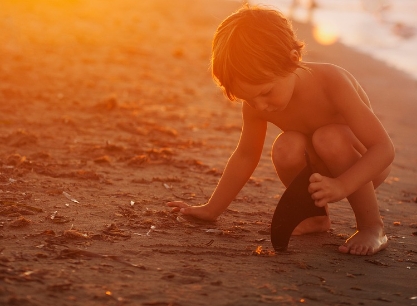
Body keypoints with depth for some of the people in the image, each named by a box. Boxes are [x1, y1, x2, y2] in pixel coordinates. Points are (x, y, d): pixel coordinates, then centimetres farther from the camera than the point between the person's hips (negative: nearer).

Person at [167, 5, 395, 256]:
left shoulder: (331, 82, -32)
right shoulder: (255, 102, -18)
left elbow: (384, 148, -33)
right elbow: (245, 156, -1)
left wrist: (341, 185, -48)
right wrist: (212, 209, 3)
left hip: (366, 167, -3)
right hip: (319, 168, 4)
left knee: (330, 139, -35)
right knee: (286, 149, -29)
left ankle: (372, 227, -17)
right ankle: (316, 216, -2)